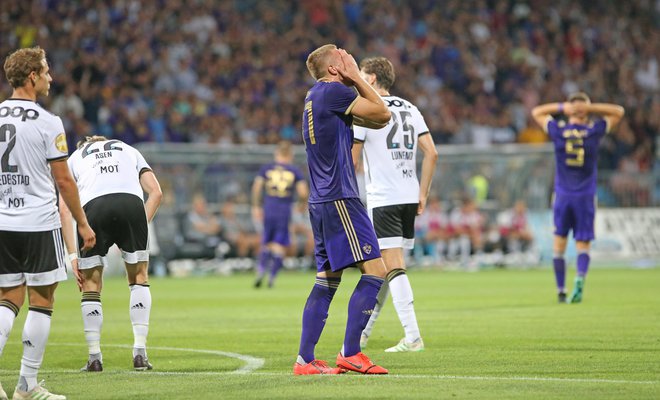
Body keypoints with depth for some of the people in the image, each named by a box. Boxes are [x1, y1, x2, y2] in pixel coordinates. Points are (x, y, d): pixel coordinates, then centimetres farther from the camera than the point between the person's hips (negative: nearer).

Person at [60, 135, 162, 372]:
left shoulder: (74, 158, 34)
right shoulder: (128, 151, 37)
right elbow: (156, 192, 21)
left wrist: (73, 256, 19)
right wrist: (141, 227, 22)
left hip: (93, 206, -1)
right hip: (132, 203, 1)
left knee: (91, 285, 15)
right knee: (139, 277, 19)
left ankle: (95, 358, 14)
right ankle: (140, 353, 14)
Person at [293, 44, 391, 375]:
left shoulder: (316, 96, 19)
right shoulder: (334, 91, -10)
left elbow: (375, 121, 21)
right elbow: (382, 114, -8)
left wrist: (356, 81, 15)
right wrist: (356, 78, 0)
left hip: (320, 201, 10)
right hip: (340, 199, -10)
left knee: (327, 279, 11)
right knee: (375, 269, -10)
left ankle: (305, 359, 8)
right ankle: (350, 354, -13)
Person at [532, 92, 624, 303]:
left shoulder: (558, 130, -1)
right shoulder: (594, 130, -2)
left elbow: (536, 112, 15)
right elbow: (619, 111, 12)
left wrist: (562, 107, 5)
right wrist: (591, 107, 1)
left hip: (563, 195, 0)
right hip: (586, 196, 0)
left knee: (559, 242, 8)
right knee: (583, 245, 2)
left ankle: (561, 291, 5)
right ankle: (580, 278, -24)